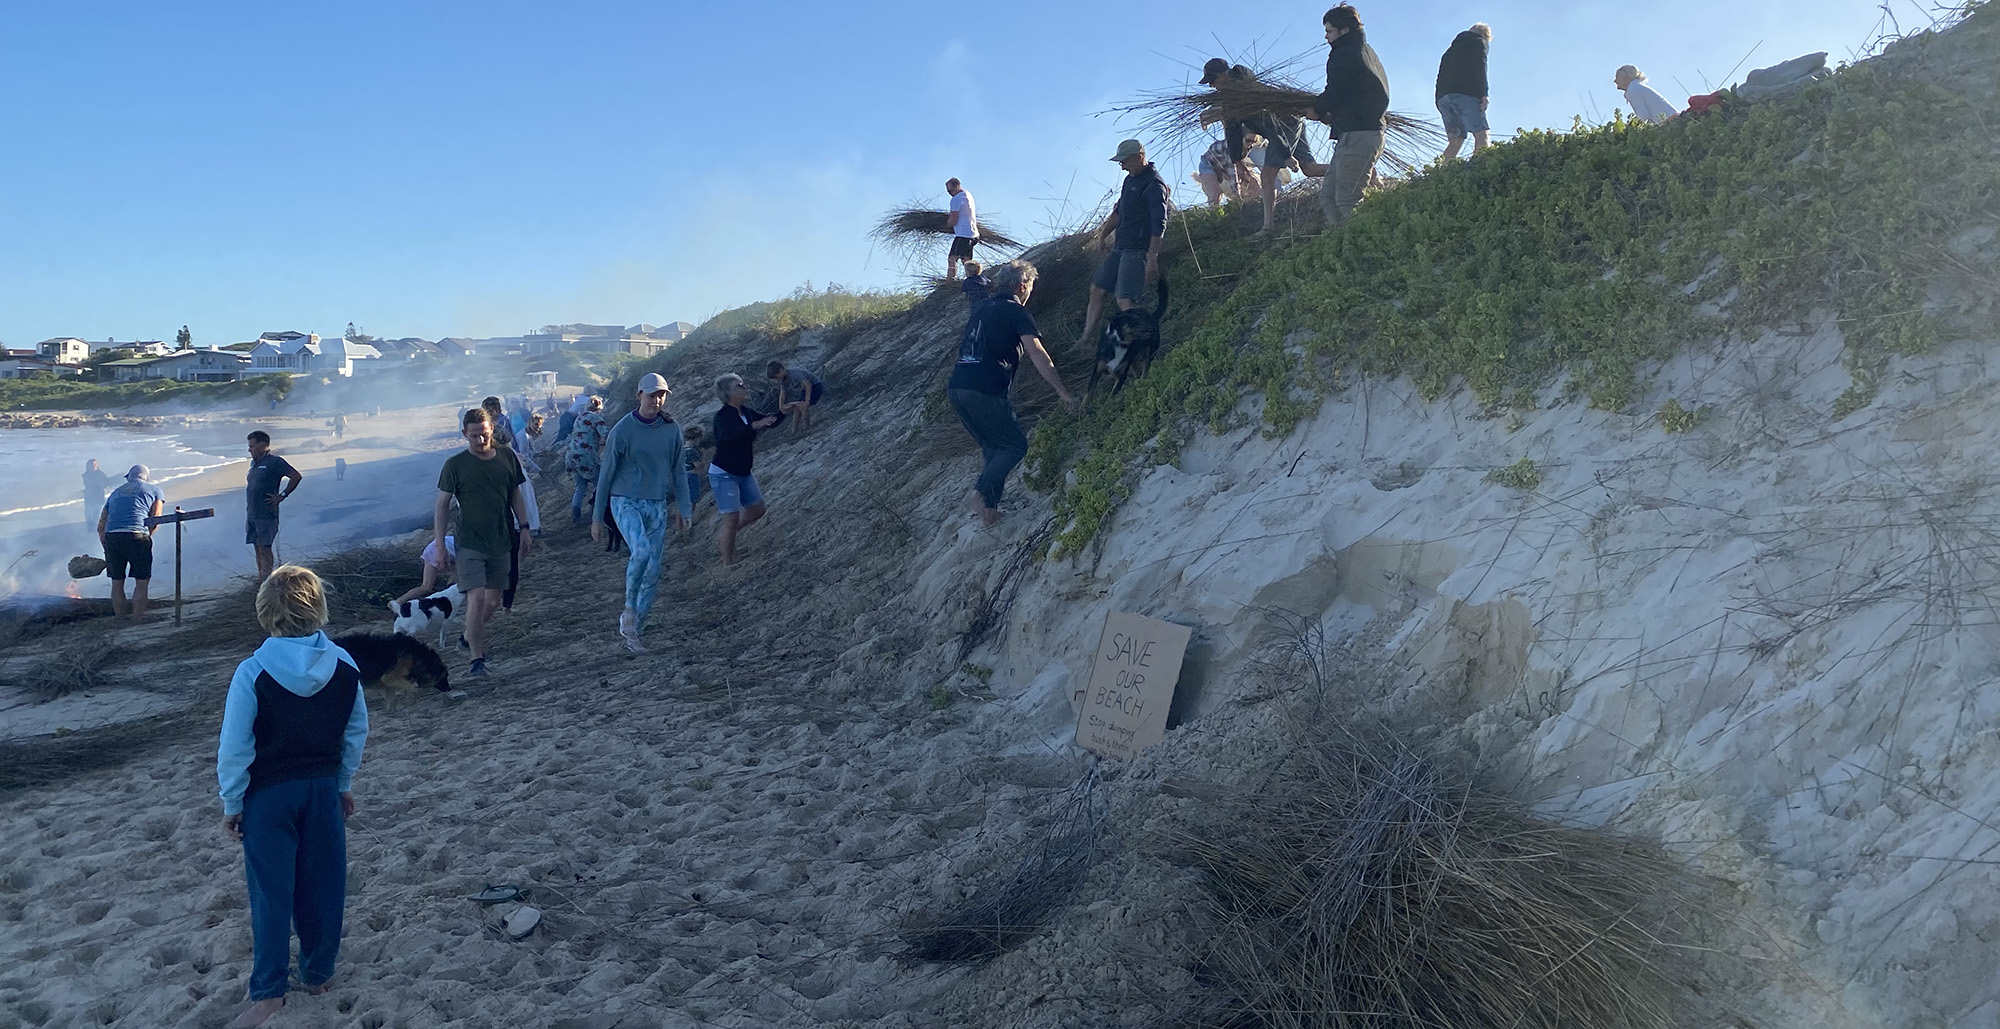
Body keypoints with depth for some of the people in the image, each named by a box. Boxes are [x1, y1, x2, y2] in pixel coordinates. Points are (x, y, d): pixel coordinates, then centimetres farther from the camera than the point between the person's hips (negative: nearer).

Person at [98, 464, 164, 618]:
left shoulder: (115, 493, 29)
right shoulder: (155, 490, 18)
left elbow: (100, 527, 23)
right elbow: (155, 519, 2)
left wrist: (107, 550, 25)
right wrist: (146, 538, 8)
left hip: (111, 536, 4)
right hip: (136, 535, -4)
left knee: (117, 582, 13)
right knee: (141, 582, 3)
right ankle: (137, 619, -1)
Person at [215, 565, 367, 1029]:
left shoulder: (253, 673, -18)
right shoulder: (344, 666, -7)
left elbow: (234, 748, -13)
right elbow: (357, 734, 3)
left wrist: (231, 804, 0)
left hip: (268, 795, -3)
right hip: (323, 788, 3)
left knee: (271, 891, 5)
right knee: (323, 884, 14)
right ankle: (318, 974, 27)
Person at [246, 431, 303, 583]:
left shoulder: (275, 462, -10)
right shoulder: (254, 462, 15)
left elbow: (296, 477, -18)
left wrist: (282, 496, -15)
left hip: (266, 514, -8)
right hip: (252, 513, 8)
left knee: (265, 547, -7)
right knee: (257, 547, 11)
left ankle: (266, 579, -4)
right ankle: (260, 576, 18)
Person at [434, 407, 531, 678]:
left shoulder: (507, 456, 4)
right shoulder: (455, 464, -6)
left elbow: (516, 494, 14)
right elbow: (442, 505, -2)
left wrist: (523, 528, 10)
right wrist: (440, 546, -5)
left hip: (501, 542, 4)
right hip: (469, 544, -4)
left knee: (493, 601, 9)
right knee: (476, 599, -13)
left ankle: (470, 636, 37)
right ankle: (477, 659, -4)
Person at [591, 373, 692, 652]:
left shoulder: (672, 429, 3)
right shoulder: (623, 430, -7)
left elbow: (678, 471, 12)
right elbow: (606, 474, -2)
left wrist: (684, 509, 9)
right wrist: (597, 517, -1)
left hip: (658, 506, 4)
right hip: (626, 502, -4)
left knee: (653, 573, 2)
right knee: (641, 550, -30)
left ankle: (634, 633, 16)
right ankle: (629, 608, -7)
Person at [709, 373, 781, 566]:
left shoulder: (747, 412, 4)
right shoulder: (722, 416, -19)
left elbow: (769, 421, 9)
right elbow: (729, 434, -39)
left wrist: (784, 411, -9)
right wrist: (754, 425, -47)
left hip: (744, 473, 8)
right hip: (724, 475, -8)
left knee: (757, 510, 13)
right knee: (732, 519, -8)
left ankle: (724, 538, 30)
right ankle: (728, 563, 4)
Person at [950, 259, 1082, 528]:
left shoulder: (983, 309, 23)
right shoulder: (1016, 312, 0)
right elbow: (1038, 356, -8)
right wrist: (1063, 393, -8)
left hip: (957, 387, 8)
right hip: (984, 391, -7)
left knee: (993, 447, 19)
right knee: (1015, 445, 4)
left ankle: (989, 509, 11)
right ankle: (982, 493, -15)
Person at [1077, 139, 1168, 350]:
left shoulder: (1155, 185, -15)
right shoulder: (1130, 179, 14)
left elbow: (1159, 226, -21)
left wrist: (1152, 259, -26)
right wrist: (1102, 235, 28)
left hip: (1138, 250, -10)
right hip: (1119, 247, 10)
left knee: (1125, 301, -16)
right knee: (1097, 289, 13)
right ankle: (1086, 339, 20)